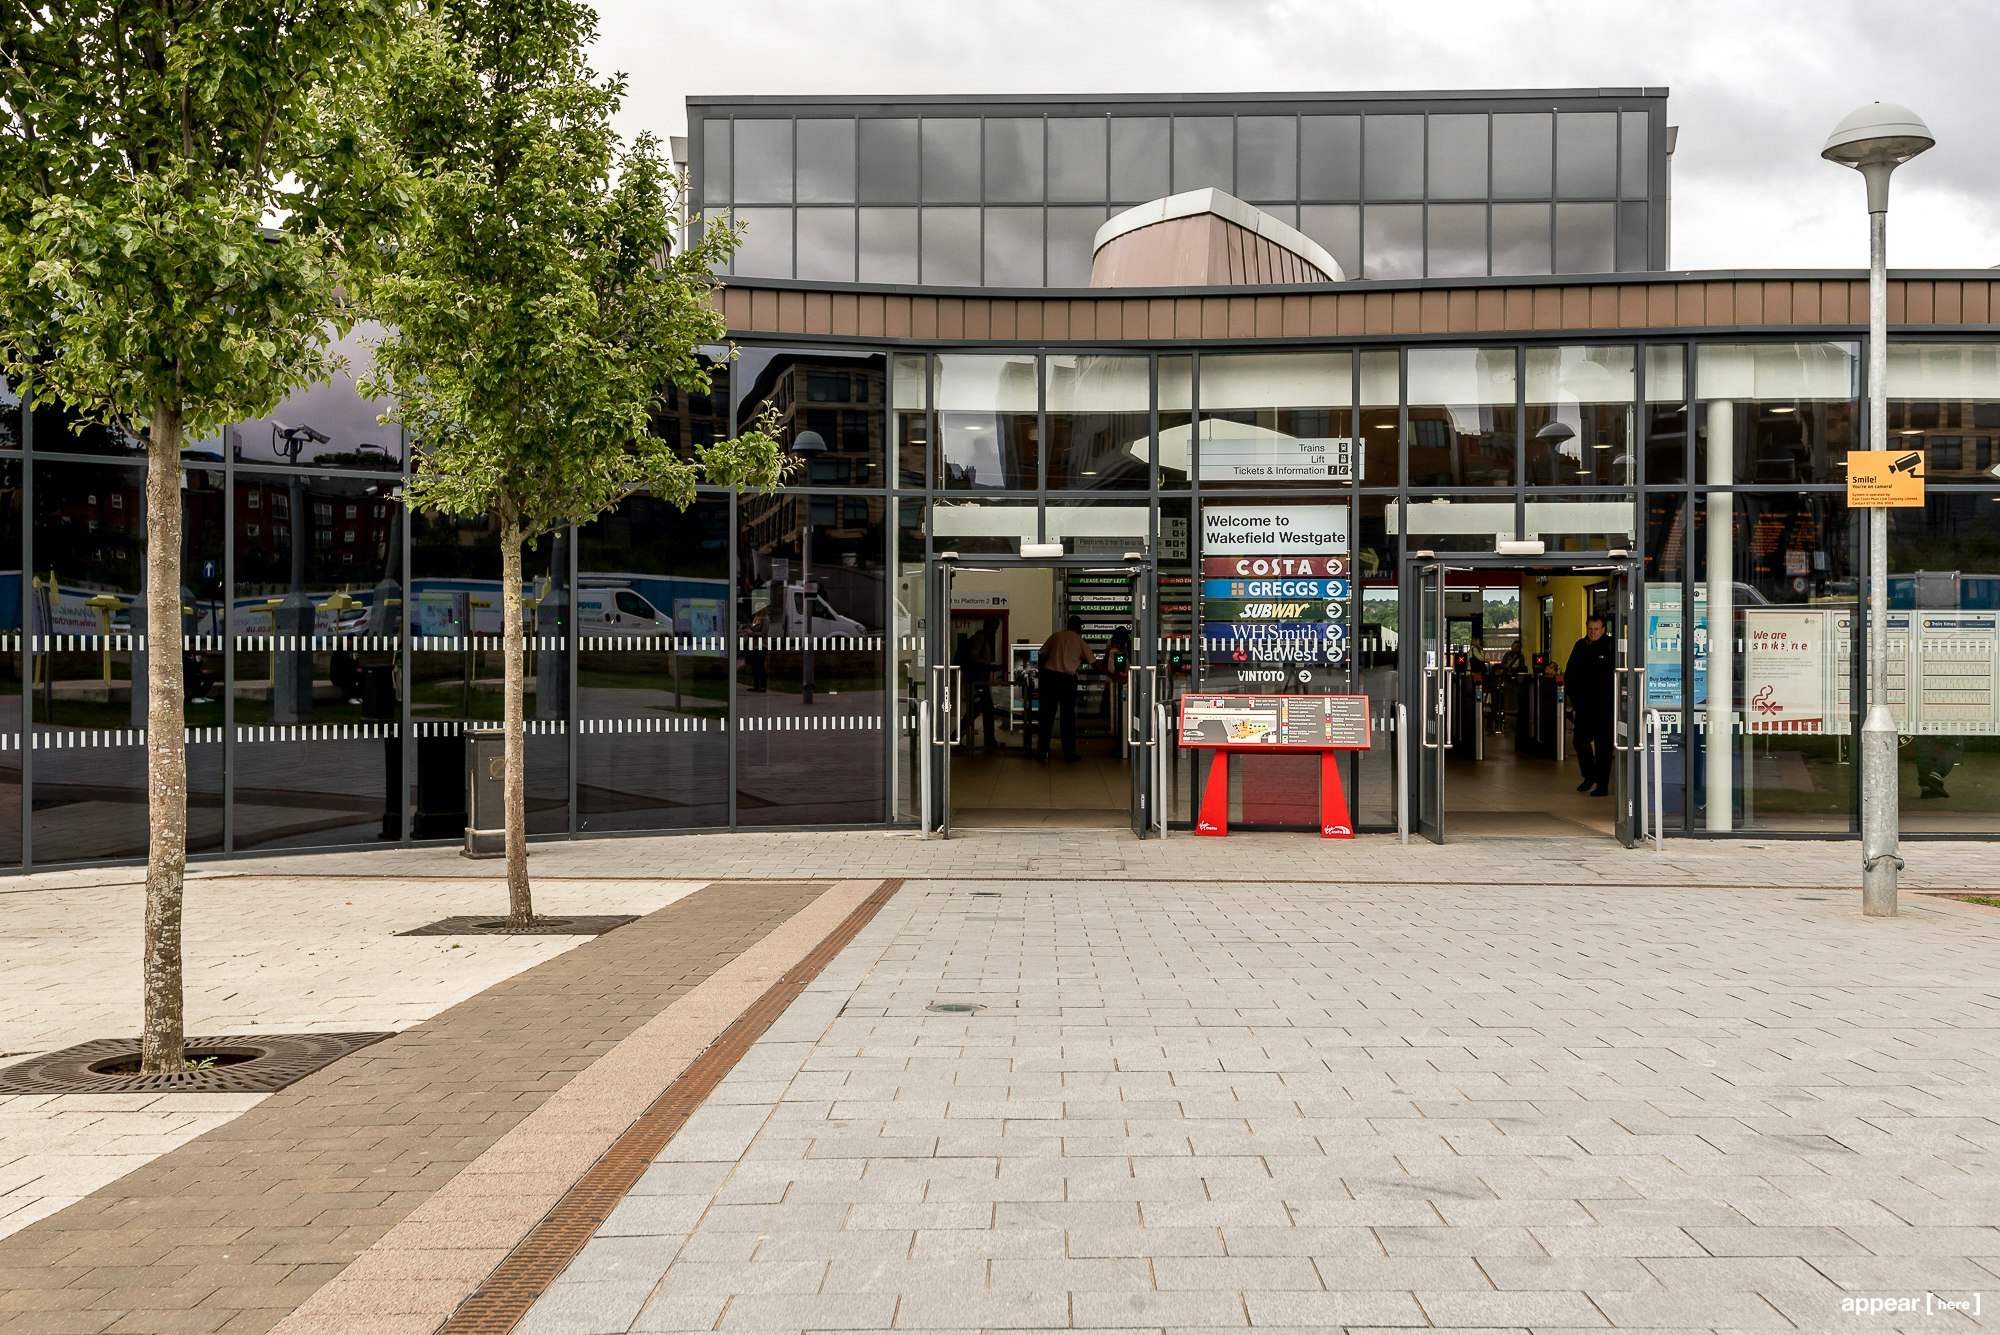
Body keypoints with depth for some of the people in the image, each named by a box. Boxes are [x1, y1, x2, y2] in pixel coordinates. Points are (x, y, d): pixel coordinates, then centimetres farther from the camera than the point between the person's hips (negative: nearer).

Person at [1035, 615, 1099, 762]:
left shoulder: (1056, 636, 8)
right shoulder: (1079, 642, 5)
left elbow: (1041, 656, 5)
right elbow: (1094, 663, 6)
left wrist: (1042, 673, 17)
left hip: (1049, 676, 2)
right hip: (1068, 679, -1)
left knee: (1046, 716, 5)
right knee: (1068, 717, 7)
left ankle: (1042, 752, 6)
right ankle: (1069, 753, 9)